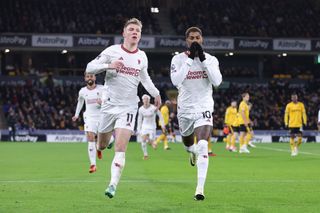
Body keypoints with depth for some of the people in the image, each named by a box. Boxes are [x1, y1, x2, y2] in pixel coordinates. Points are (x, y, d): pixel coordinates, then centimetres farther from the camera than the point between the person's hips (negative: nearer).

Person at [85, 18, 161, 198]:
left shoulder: (142, 56, 7)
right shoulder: (112, 51, -5)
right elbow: (90, 68, -9)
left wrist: (156, 93, 21)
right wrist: (109, 66, -24)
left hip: (128, 107, 1)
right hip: (110, 104, -1)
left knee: (120, 148, -14)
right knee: (102, 146, 12)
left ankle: (113, 185, -15)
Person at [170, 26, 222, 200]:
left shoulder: (210, 59, 0)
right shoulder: (178, 59, -4)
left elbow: (217, 81, -16)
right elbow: (175, 80, -21)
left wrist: (203, 60, -18)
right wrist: (190, 59, -22)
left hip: (204, 108, -2)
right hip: (185, 108, 2)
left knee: (203, 146, -21)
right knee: (188, 144, 22)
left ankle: (200, 188, -21)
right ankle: (193, 151, 62)